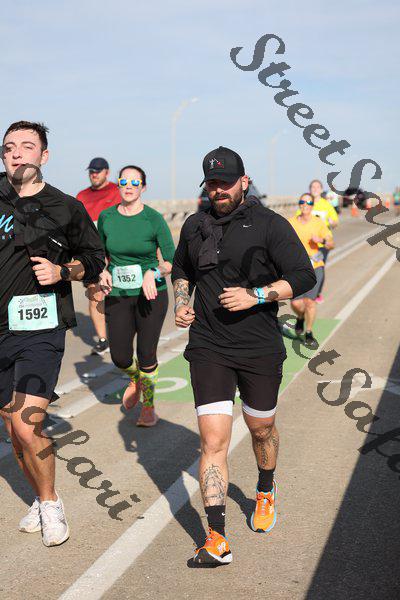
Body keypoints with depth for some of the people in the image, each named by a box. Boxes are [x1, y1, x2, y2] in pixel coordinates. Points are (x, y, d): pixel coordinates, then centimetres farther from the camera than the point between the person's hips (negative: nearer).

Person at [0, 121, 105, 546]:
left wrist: (61, 271, -7)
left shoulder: (66, 208, 2)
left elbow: (94, 260, 10)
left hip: (39, 328, -4)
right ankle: (42, 500, 32)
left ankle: (51, 503, 10)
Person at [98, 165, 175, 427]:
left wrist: (154, 273, -26)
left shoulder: (154, 219, -9)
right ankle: (135, 379, 39)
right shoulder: (106, 217, 1)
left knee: (147, 354, 0)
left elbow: (172, 260, -8)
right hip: (118, 295, 3)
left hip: (151, 294, -3)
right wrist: (103, 271, -3)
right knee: (120, 357, 2)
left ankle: (149, 406, 24)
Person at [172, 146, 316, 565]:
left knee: (261, 428, 18)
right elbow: (181, 268, 25)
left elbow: (303, 276, -9)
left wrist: (256, 295, -21)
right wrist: (180, 301, 6)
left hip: (260, 349, -1)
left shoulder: (269, 225, -6)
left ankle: (265, 493, 48)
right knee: (213, 440, -8)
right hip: (208, 349, 2)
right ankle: (216, 540, -8)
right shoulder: (195, 225, 8)